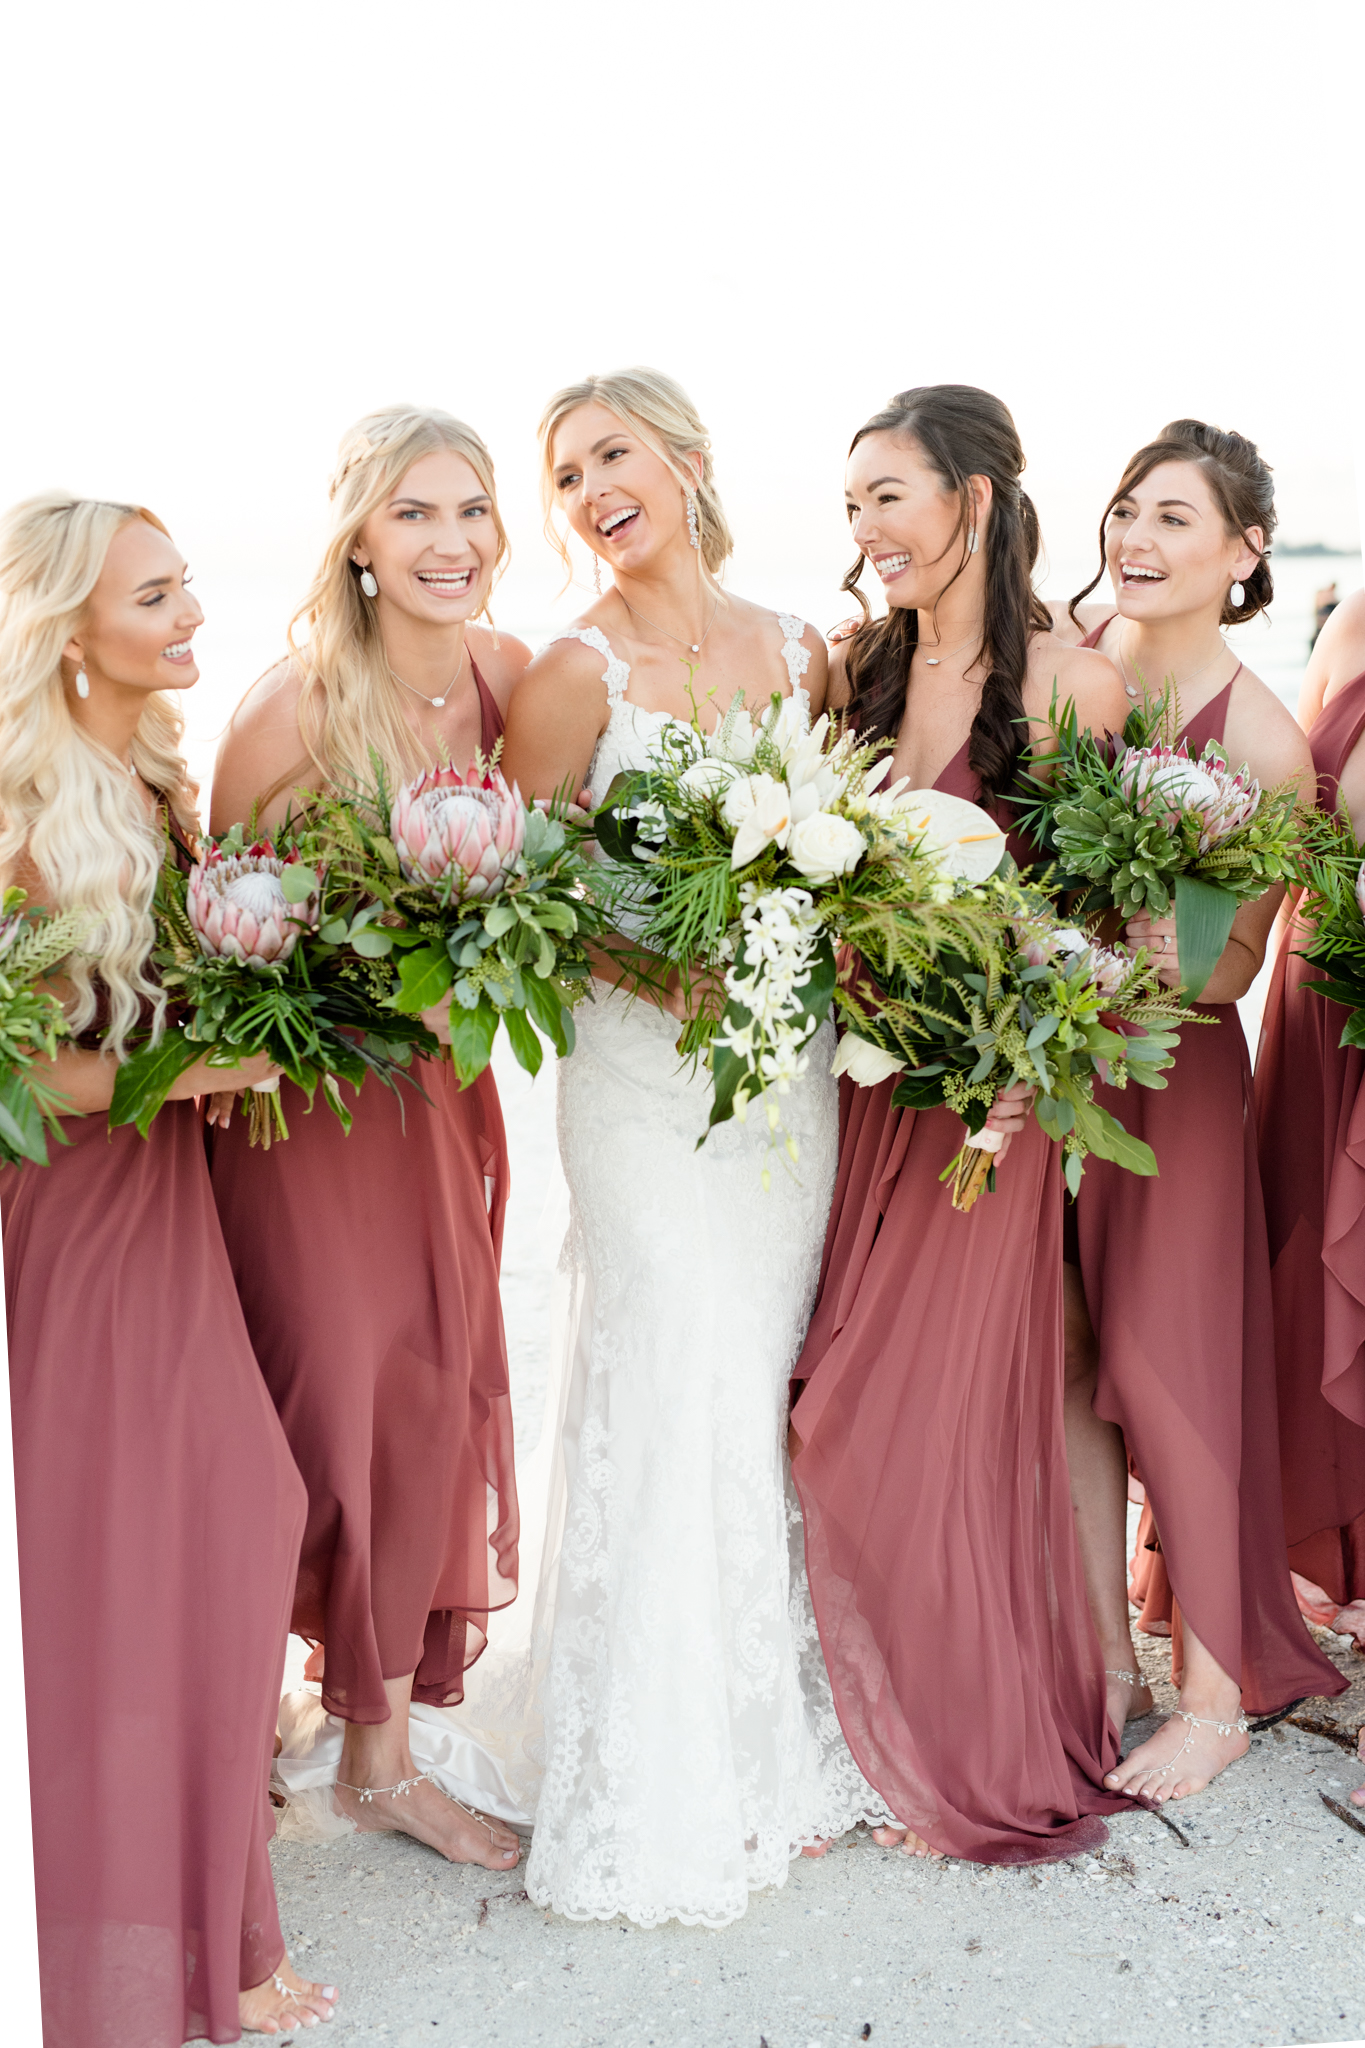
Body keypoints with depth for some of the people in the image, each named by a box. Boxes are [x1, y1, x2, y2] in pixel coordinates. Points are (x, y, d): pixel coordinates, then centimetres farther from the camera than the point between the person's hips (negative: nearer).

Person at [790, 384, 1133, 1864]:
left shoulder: (1069, 687, -8)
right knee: (839, 1414, 9)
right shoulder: (859, 673, 8)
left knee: (953, 1403, 3)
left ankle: (985, 1755, 25)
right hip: (858, 1067, 5)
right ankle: (882, 1728, 30)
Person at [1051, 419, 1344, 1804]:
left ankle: (1218, 1694, 20)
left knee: (1169, 1364, 2)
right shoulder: (1061, 652, -2)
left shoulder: (1258, 741, -16)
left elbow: (1229, 971, -15)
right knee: (1068, 1362, 11)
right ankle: (1108, 1658, 27)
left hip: (1172, 1075, -5)